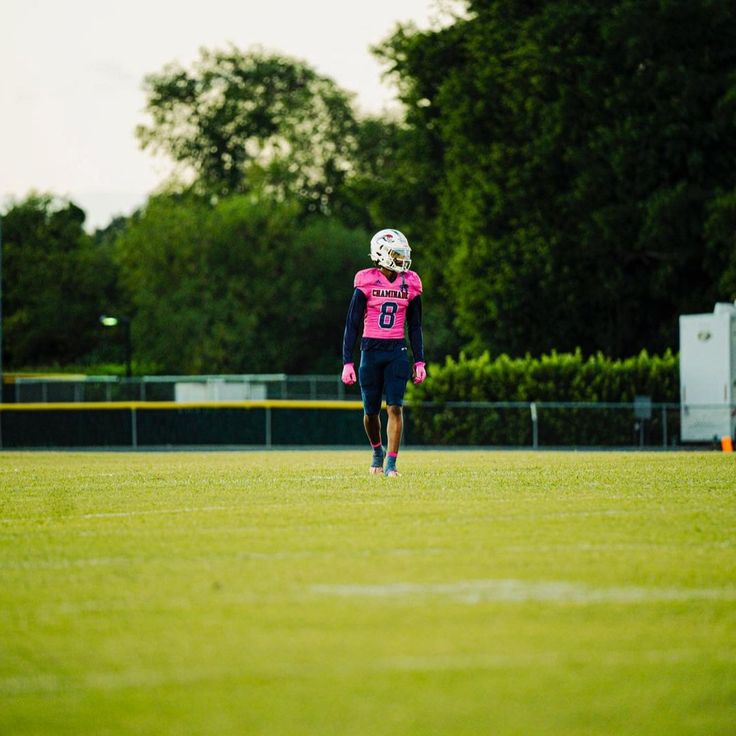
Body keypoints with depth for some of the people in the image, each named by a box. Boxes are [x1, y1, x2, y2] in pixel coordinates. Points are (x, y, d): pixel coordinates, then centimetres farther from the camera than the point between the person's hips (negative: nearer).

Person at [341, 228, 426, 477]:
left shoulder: (410, 284, 4)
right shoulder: (366, 283, -6)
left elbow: (415, 327, 11)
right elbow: (352, 325, -4)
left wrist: (419, 362, 8)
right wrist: (347, 362, -8)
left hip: (397, 352, 1)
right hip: (371, 351, -1)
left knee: (395, 407, -10)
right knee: (371, 410, 9)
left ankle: (391, 463, -9)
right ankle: (377, 451, 35)